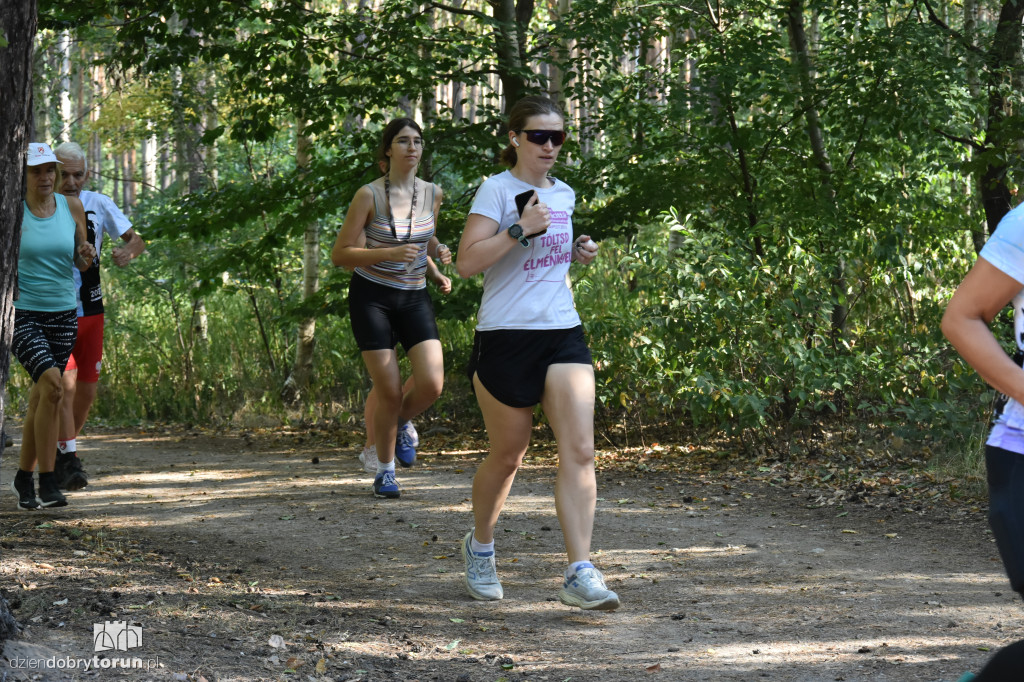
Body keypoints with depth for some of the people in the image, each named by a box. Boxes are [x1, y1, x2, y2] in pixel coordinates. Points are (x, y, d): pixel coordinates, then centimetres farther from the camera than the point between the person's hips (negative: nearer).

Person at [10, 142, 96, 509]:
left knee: (40, 399, 10)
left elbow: (80, 263, 12)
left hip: (62, 314, 4)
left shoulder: (72, 207, 3)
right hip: (21, 314, -4)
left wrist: (88, 255, -10)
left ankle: (24, 477, 29)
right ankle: (47, 481, -16)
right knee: (52, 385, -23)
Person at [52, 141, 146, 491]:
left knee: (87, 389, 9)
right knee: (64, 384, -16)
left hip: (90, 311, 4)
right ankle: (69, 461, -16)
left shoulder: (98, 205, 1)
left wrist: (128, 250, -21)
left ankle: (63, 449, 29)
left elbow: (137, 241, 3)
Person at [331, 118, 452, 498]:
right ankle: (384, 470, 16)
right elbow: (339, 255, -10)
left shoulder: (432, 194, 3)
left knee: (432, 384, -14)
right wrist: (390, 254, -24)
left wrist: (439, 251, -2)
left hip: (414, 298, 4)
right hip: (371, 296, -4)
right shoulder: (369, 196, -11)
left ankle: (403, 423, 20)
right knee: (388, 391, -6)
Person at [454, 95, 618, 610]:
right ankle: (480, 546, 34)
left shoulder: (564, 194, 15)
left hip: (563, 334, 5)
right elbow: (467, 262, -15)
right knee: (508, 456, 7)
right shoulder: (496, 189, -6)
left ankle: (579, 575, -13)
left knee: (579, 451, -11)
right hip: (505, 337, -5)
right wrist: (521, 229, -21)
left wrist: (577, 252, 12)